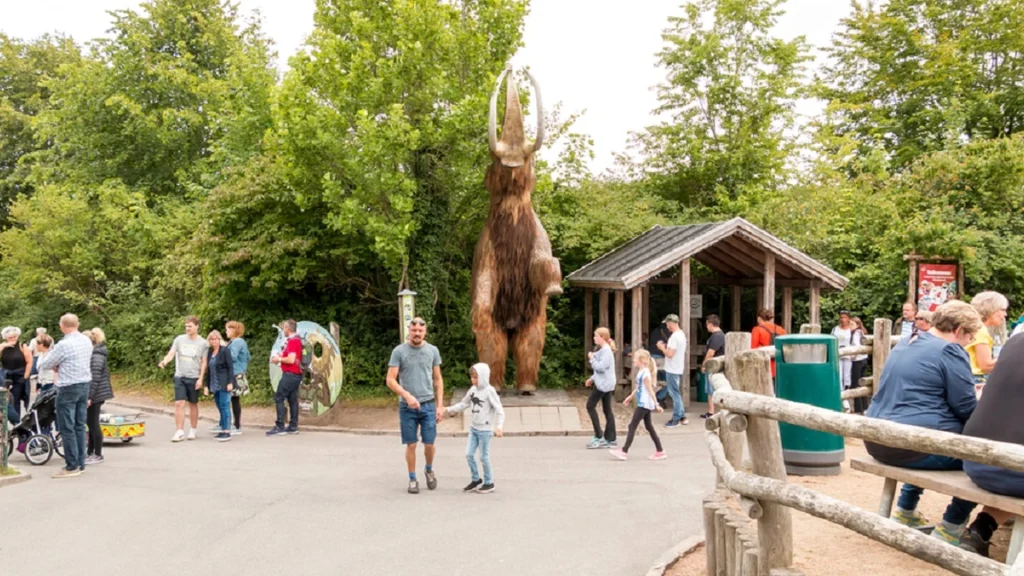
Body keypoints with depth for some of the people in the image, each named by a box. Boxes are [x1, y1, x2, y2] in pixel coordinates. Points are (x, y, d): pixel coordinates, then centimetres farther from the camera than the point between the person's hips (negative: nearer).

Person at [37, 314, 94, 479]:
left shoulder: (64, 344, -17)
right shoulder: (87, 341, 6)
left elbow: (44, 365, -7)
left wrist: (55, 365, 13)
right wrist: (61, 366, 7)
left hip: (68, 388, -7)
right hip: (85, 385, 7)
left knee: (67, 428, -1)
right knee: (79, 426, 12)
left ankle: (72, 467, 1)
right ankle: (80, 463, 16)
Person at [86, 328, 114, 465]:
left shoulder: (96, 356, -17)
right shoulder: (94, 354, 14)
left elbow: (95, 378, -22)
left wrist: (89, 396, -23)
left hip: (95, 395, -10)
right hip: (95, 395, 10)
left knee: (93, 424, -4)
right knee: (91, 423, 15)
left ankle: (98, 455, 4)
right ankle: (90, 452, 24)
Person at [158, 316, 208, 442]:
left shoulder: (203, 343, -2)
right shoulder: (179, 339, 3)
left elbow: (204, 362, -1)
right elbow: (171, 353, -5)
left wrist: (200, 378, -7)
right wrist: (165, 361, -27)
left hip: (194, 378, -1)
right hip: (179, 377, 1)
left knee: (193, 404, 9)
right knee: (179, 404, -5)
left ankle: (193, 431, 20)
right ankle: (179, 432, -2)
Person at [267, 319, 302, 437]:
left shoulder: (292, 341, -16)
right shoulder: (297, 340, 15)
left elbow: (291, 359, -23)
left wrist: (279, 359, -8)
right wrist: (281, 356, 11)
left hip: (290, 374, -10)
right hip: (296, 374, 10)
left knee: (279, 398, -8)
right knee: (293, 400, 9)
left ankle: (280, 427, -9)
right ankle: (293, 426, 10)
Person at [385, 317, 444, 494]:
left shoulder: (432, 350, 3)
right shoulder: (399, 351, -5)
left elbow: (438, 380, 8)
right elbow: (390, 380, -7)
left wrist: (440, 405, 2)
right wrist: (407, 396, -20)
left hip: (428, 405, 2)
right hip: (406, 406, -2)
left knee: (429, 443, 4)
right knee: (411, 444, 4)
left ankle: (429, 470, 31)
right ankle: (412, 479, 19)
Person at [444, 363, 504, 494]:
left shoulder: (489, 391, -15)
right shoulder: (473, 390, 5)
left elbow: (499, 410, -17)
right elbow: (463, 404, 18)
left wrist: (499, 427, -28)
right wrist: (448, 410, 11)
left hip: (485, 430, -6)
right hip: (473, 428, 6)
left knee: (484, 456, 2)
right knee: (469, 454, 5)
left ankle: (489, 483, 17)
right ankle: (475, 480, 21)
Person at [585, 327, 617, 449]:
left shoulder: (606, 351, -16)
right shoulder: (603, 350, 15)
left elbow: (601, 367, -24)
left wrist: (592, 358, -11)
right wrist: (592, 379, 17)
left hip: (604, 384, -10)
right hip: (606, 384, 10)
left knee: (590, 406, -4)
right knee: (607, 410, 9)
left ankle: (599, 436, -3)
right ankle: (610, 439, 11)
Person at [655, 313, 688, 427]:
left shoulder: (674, 336, -21)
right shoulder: (682, 334, 10)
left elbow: (670, 354, -25)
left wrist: (662, 348, -9)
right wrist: (666, 347, 12)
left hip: (672, 370, -10)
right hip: (678, 368, 10)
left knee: (674, 394, -2)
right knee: (677, 393, 17)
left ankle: (676, 419, 5)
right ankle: (682, 416, 21)